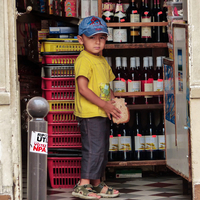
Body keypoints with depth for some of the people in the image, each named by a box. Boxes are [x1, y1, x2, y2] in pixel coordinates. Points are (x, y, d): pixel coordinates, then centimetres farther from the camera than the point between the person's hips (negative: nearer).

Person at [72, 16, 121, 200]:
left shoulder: (102, 61, 16)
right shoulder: (84, 60, -13)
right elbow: (83, 88, -20)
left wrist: (114, 102, 6)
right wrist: (104, 104, -19)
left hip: (103, 114, 9)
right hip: (89, 114, -9)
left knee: (102, 149, 13)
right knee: (94, 149, -10)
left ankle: (97, 184, 22)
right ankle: (83, 185, -6)